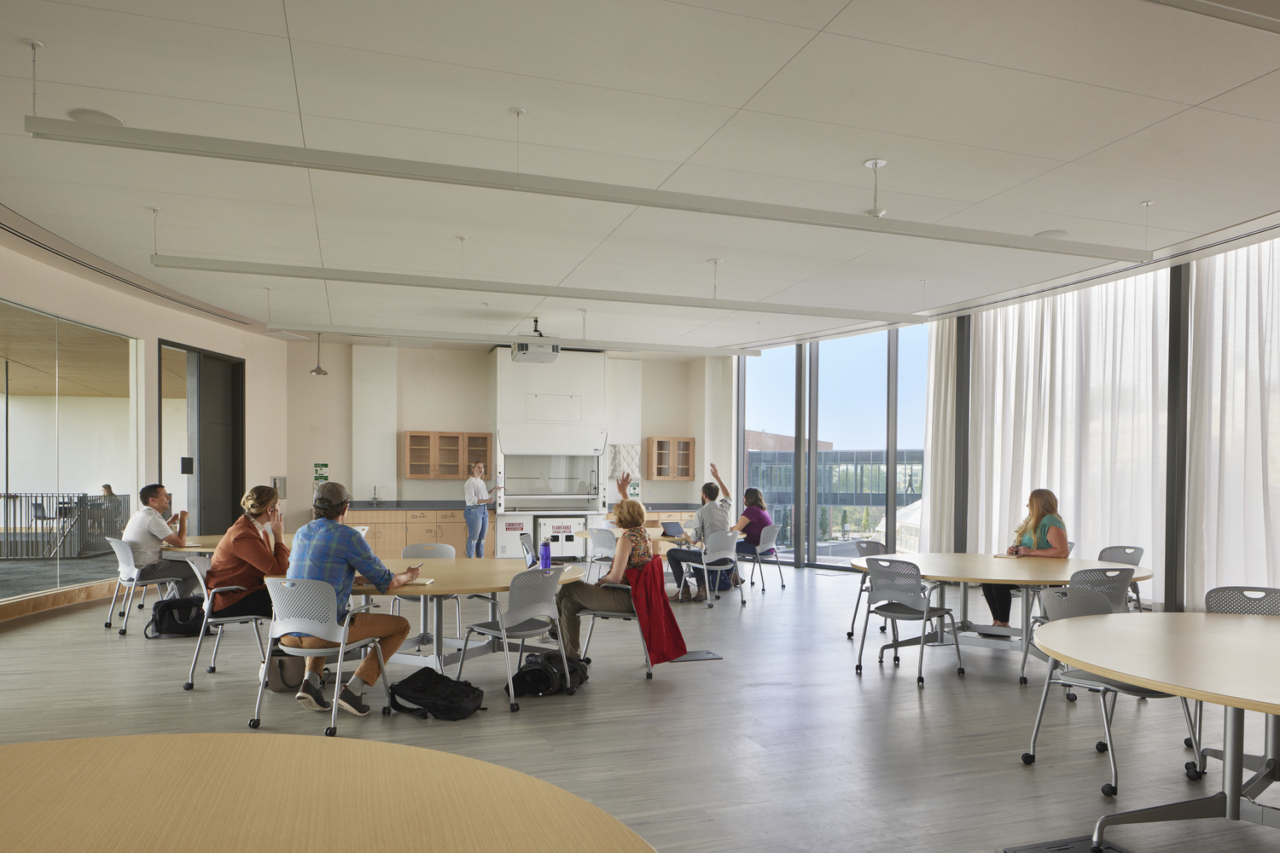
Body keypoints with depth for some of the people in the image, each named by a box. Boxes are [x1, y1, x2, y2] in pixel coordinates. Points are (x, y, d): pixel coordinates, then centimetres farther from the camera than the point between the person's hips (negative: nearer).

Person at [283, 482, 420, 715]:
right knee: (401, 625, 6)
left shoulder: (300, 533, 14)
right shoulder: (348, 536, -7)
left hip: (288, 633, 7)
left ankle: (310, 681, 17)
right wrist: (408, 576, 19)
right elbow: (386, 583, -2)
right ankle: (352, 689, -2)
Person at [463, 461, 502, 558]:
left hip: (484, 510, 9)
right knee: (473, 537, -9)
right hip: (473, 510, -9)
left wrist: (494, 489, 14)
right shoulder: (470, 482, -10)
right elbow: (471, 499, -19)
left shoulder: (481, 482, 18)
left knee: (482, 537, 11)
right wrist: (486, 500, -30)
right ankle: (469, 560, -4)